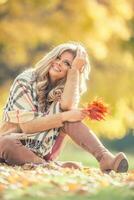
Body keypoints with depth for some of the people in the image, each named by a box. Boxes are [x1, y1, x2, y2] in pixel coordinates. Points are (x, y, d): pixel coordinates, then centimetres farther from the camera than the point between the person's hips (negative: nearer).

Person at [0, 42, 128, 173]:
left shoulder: (63, 90, 3)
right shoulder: (25, 81, -9)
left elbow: (68, 106, -24)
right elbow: (27, 125, -19)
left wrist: (75, 70, -20)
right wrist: (64, 116, -25)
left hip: (43, 152, 3)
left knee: (65, 112, -22)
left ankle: (105, 157, -37)